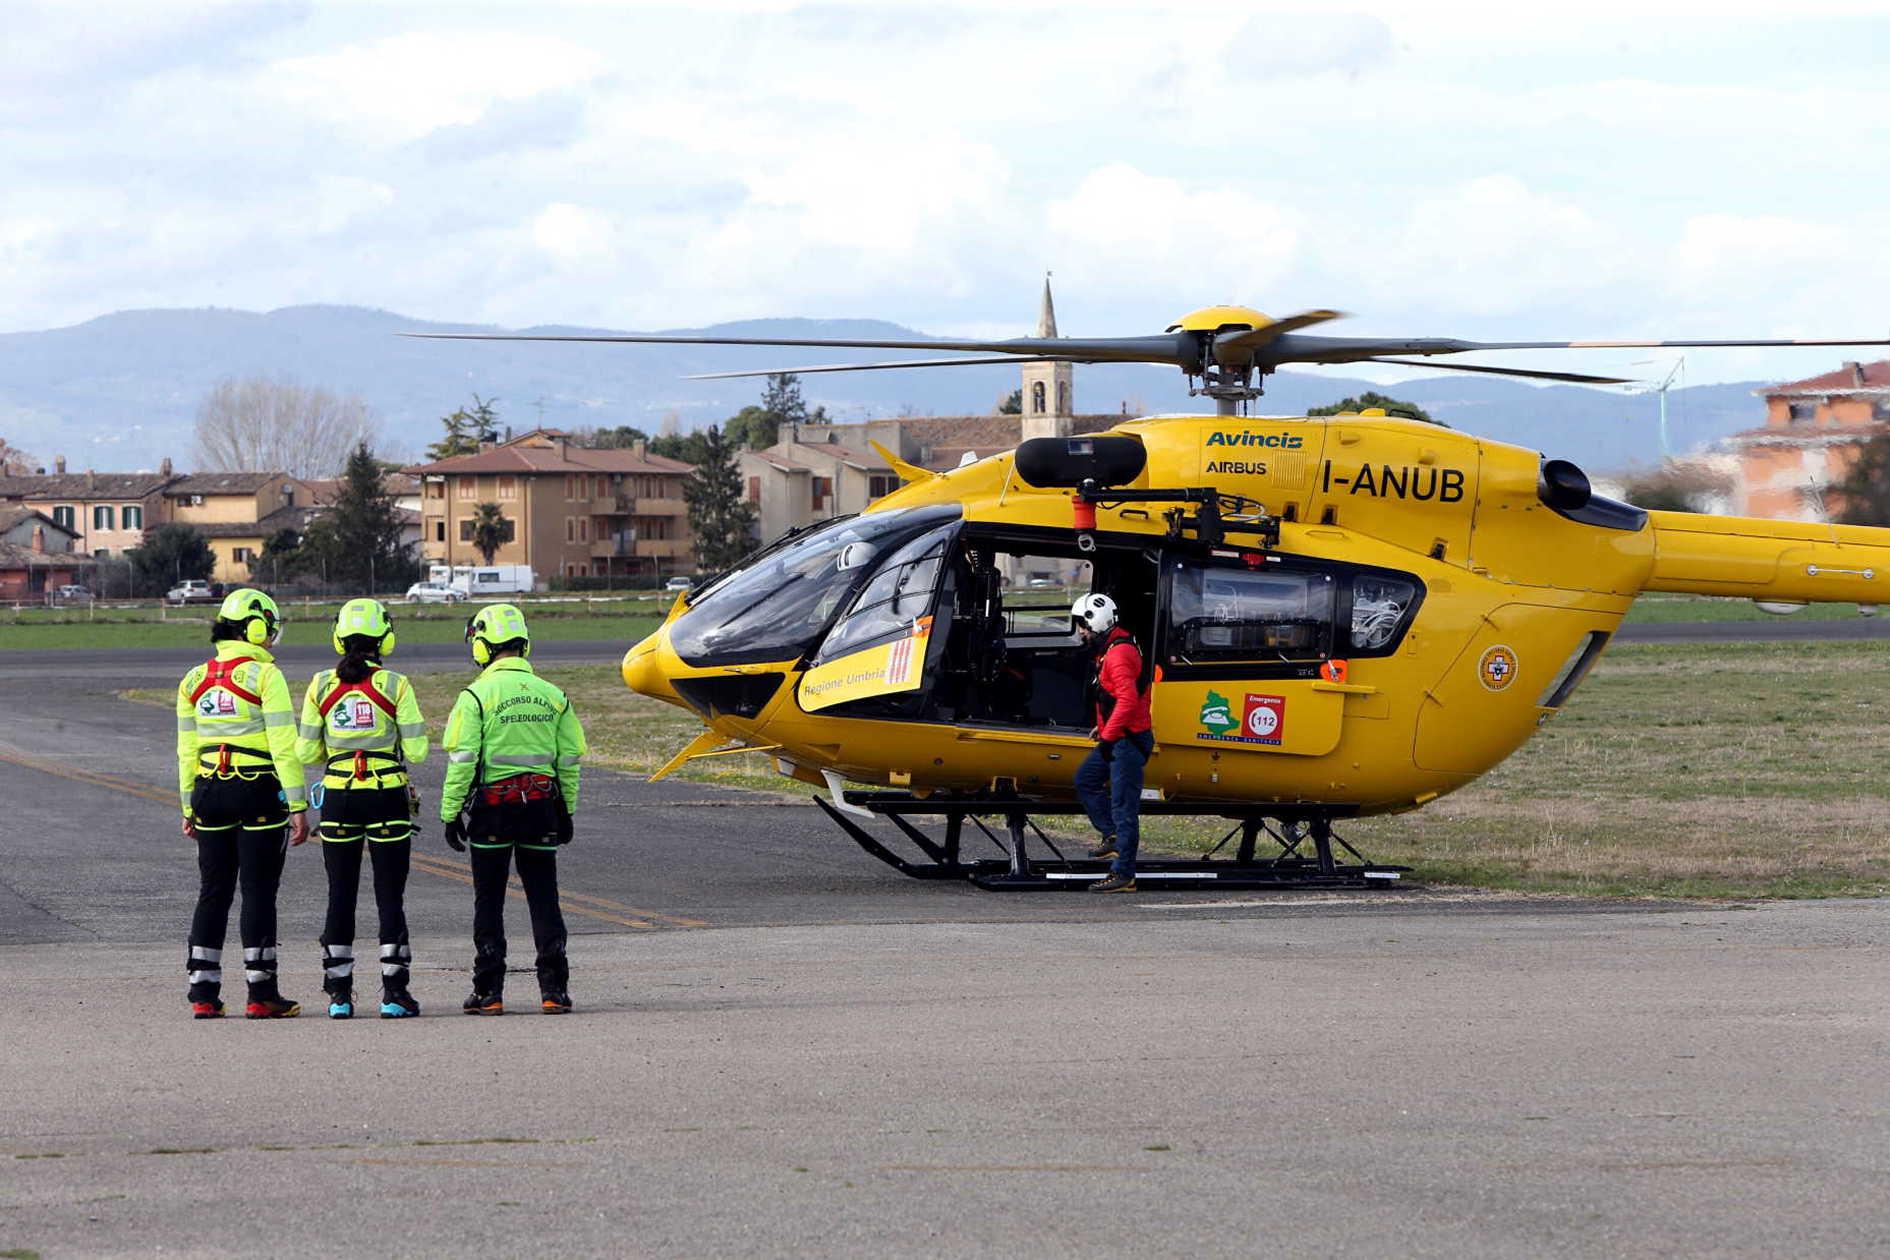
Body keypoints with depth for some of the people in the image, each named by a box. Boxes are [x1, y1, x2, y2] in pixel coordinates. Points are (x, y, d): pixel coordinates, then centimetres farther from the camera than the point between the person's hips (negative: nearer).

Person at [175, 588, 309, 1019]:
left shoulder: (194, 680, 9)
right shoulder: (264, 675, -9)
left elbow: (187, 751, 11)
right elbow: (284, 746, -13)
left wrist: (189, 808, 17)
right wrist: (298, 806, -11)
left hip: (211, 791, 5)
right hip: (259, 791, -5)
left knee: (213, 892, 10)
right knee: (258, 892, 0)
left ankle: (204, 994, 9)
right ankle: (261, 994, 2)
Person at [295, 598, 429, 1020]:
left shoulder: (321, 685, -1)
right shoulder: (395, 685, -7)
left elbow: (305, 752, 0)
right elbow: (416, 751, -8)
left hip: (339, 797, 2)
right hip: (387, 794, -2)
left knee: (340, 895, 9)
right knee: (390, 895, 4)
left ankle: (339, 994, 8)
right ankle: (394, 993, 2)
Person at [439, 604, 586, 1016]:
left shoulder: (476, 696, -7)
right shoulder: (552, 695, 6)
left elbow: (462, 761, -10)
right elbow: (569, 760, 9)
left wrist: (450, 813, -4)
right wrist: (567, 811, 18)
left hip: (492, 807, -3)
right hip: (542, 804, 3)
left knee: (489, 903, 5)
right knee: (544, 900, 7)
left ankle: (489, 992, 5)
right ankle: (554, 989, 4)